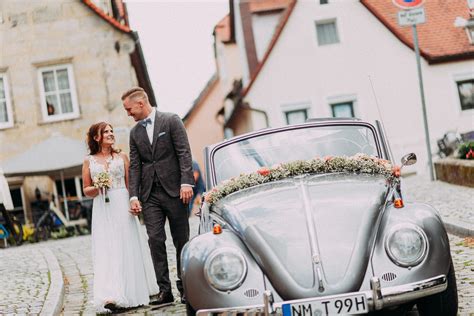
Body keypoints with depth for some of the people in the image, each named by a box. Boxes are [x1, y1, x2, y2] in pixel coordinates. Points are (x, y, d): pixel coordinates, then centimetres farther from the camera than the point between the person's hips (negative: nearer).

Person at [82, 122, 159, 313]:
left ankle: (132, 292, 12)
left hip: (122, 206, 0)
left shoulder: (121, 157, 8)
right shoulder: (89, 161, 8)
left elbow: (130, 184, 6)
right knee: (106, 250, -6)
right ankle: (111, 297, -13)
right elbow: (86, 190, 11)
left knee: (127, 247, 2)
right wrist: (98, 188, -10)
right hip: (102, 209, 0)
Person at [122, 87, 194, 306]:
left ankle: (184, 287, 11)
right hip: (150, 195, 4)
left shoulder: (171, 121, 0)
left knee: (181, 240, 2)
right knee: (155, 240, -5)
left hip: (174, 190, -4)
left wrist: (186, 183, -16)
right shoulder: (135, 133, 14)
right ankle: (164, 290, -3)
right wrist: (134, 196, 1)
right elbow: (134, 166, 11)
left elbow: (184, 153, -6)